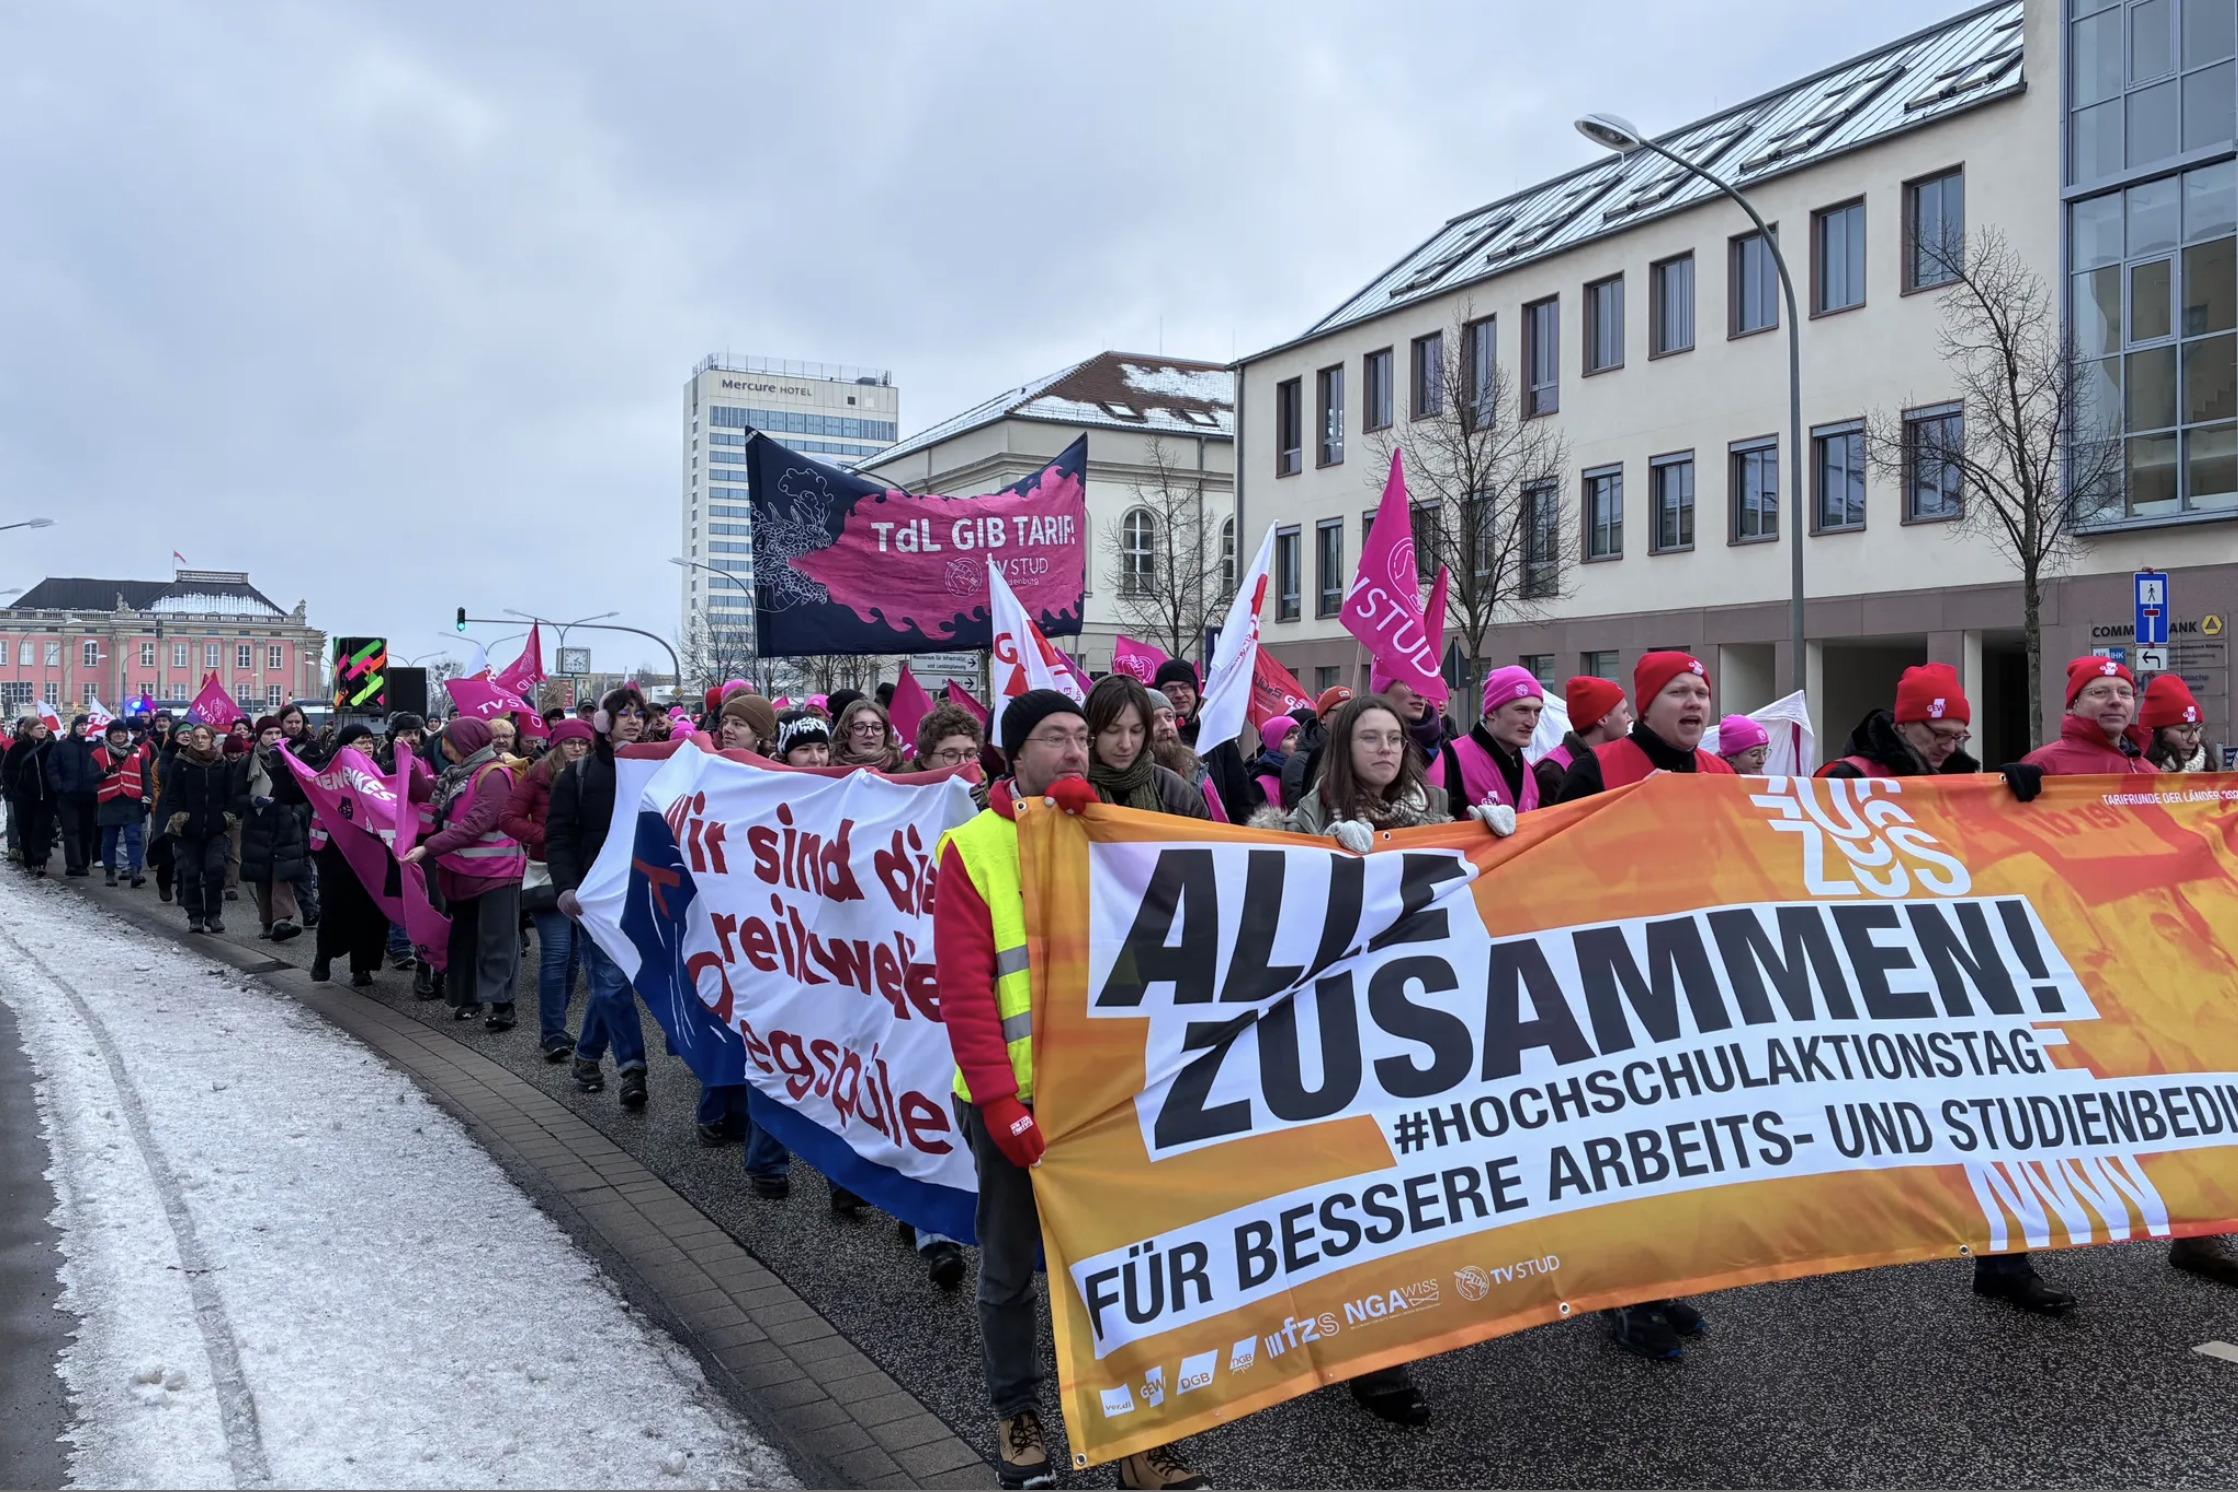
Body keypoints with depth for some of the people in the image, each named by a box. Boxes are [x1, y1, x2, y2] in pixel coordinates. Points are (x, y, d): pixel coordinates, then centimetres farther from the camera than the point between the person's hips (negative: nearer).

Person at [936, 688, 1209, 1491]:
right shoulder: (973, 847, -7)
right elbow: (964, 988, -12)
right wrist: (999, 1098, -18)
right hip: (1014, 1095, -3)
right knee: (1011, 1267, 13)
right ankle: (1017, 1414, 32)